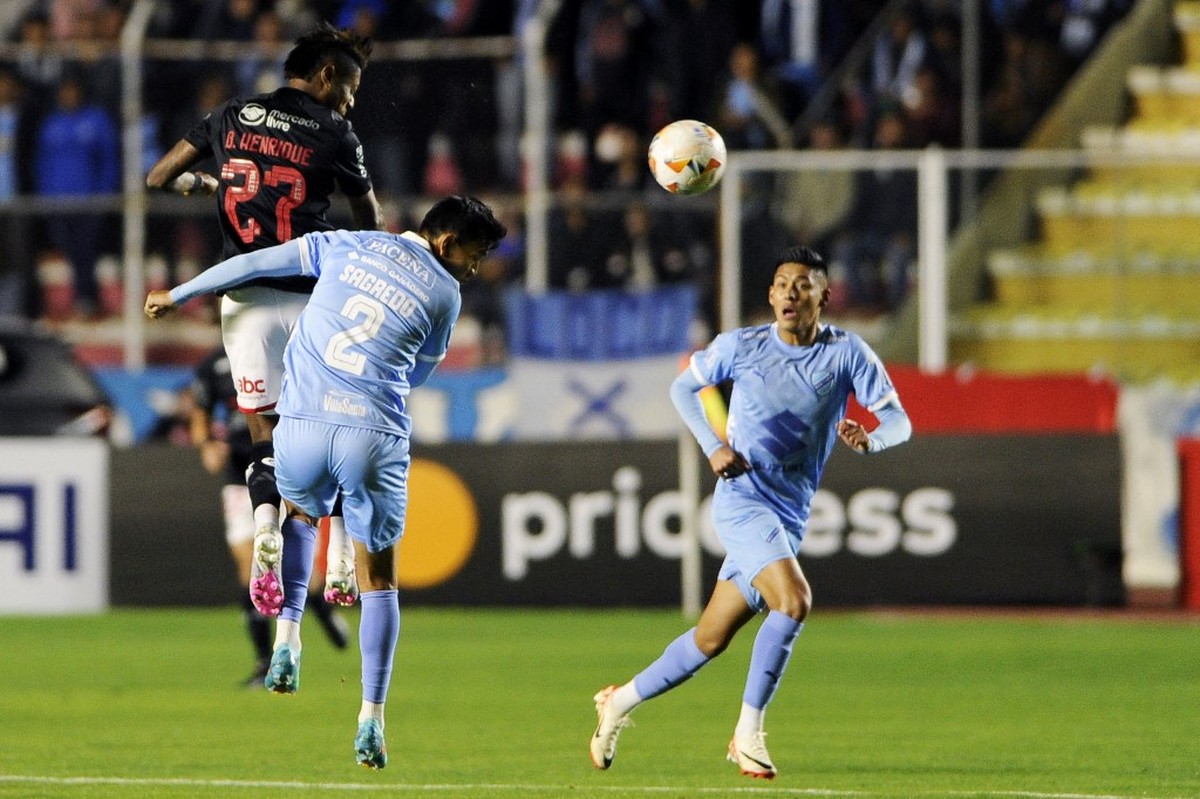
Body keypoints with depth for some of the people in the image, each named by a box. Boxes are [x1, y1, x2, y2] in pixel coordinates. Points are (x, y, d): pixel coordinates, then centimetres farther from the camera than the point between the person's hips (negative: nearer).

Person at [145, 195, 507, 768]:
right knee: (378, 577, 12)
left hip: (303, 418, 2)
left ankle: (287, 636, 13)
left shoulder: (348, 244, 11)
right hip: (375, 435, -2)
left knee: (301, 513, 34)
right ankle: (371, 719, 4)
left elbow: (255, 262, 14)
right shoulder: (444, 293, 6)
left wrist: (177, 295, 24)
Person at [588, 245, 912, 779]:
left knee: (711, 639, 11)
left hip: (790, 517, 4)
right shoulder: (741, 346, -2)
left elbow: (898, 420, -5)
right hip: (742, 499, -4)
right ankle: (748, 732, -16)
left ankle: (622, 701, 32)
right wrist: (713, 445, -3)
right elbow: (683, 388, 14)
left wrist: (870, 439, -29)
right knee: (793, 599, -27)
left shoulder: (847, 353, -2)